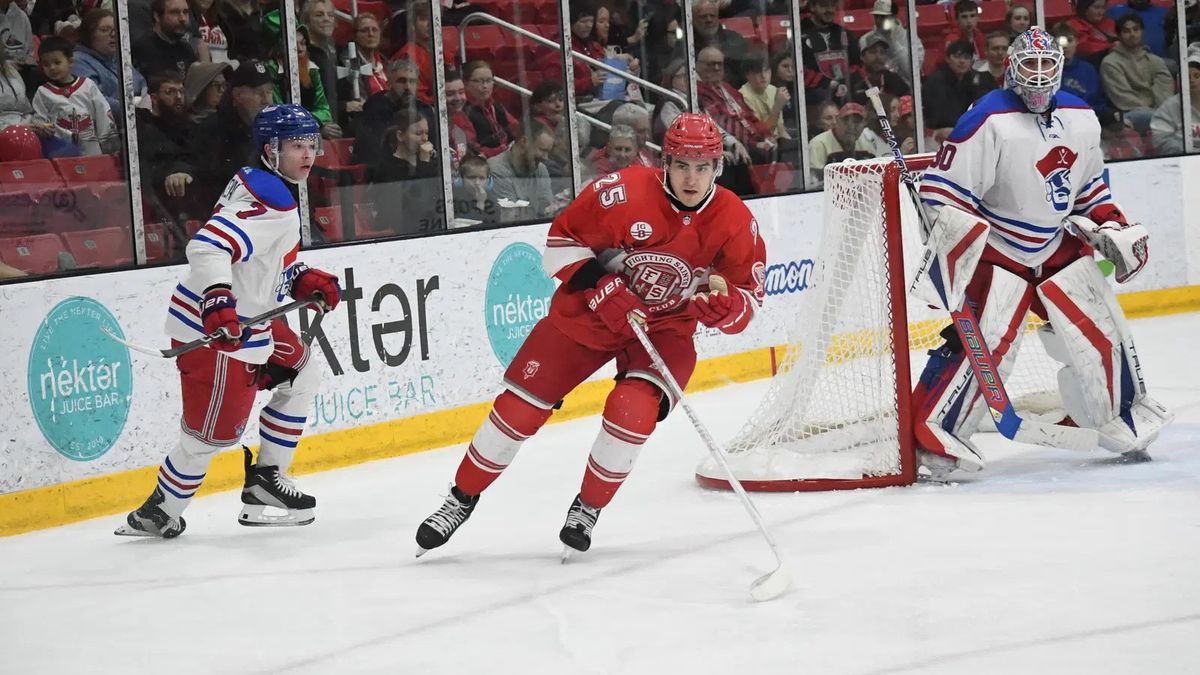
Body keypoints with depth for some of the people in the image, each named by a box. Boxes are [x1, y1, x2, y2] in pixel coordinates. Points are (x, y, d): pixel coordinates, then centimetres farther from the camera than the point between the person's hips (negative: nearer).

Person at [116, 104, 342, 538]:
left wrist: (304, 279, 11)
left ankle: (265, 478, 30)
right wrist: (218, 302, -45)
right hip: (218, 330, -11)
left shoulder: (271, 187, 12)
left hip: (248, 320, 11)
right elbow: (209, 247, -33)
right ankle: (156, 515, 10)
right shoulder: (267, 198, -21)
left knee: (301, 376, 25)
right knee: (215, 432, -4)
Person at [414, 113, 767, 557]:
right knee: (521, 406, -2)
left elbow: (748, 299, -9)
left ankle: (588, 509, 0)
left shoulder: (735, 222, -16)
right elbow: (562, 240, -13)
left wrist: (723, 306, -31)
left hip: (666, 326, 1)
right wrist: (603, 291, -23)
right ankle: (461, 499, 19)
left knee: (633, 410, -24)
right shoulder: (624, 193, -24)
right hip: (588, 312, -1)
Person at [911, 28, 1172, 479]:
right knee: (985, 343, -19)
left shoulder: (1081, 120, 3)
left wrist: (1114, 229, 8)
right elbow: (943, 192, -20)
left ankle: (1124, 419, 26)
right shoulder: (989, 120, -19)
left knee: (1100, 331, 6)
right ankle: (930, 435, -15)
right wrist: (954, 254, -25)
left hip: (1059, 247, 6)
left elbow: (1090, 189, 18)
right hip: (997, 250, -6)